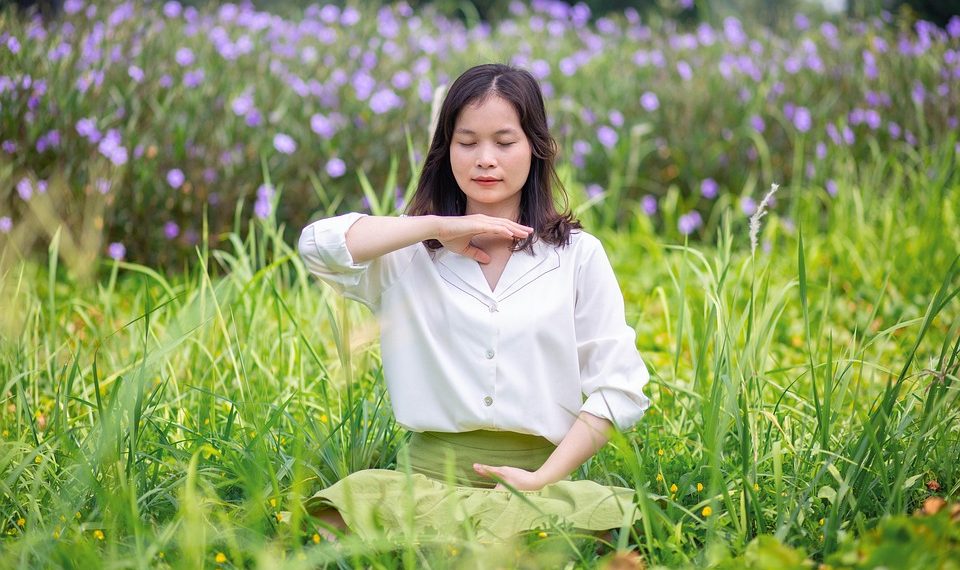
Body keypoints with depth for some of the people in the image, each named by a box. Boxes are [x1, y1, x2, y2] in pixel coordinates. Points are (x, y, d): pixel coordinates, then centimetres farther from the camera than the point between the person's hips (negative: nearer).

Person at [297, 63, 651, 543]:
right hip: (427, 477, 0)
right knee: (354, 504, -32)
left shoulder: (578, 255, 9)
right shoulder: (411, 254, 10)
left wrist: (545, 478, -8)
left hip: (539, 480, 0)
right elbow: (318, 244, -9)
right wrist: (437, 227, -5)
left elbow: (618, 385, 4)